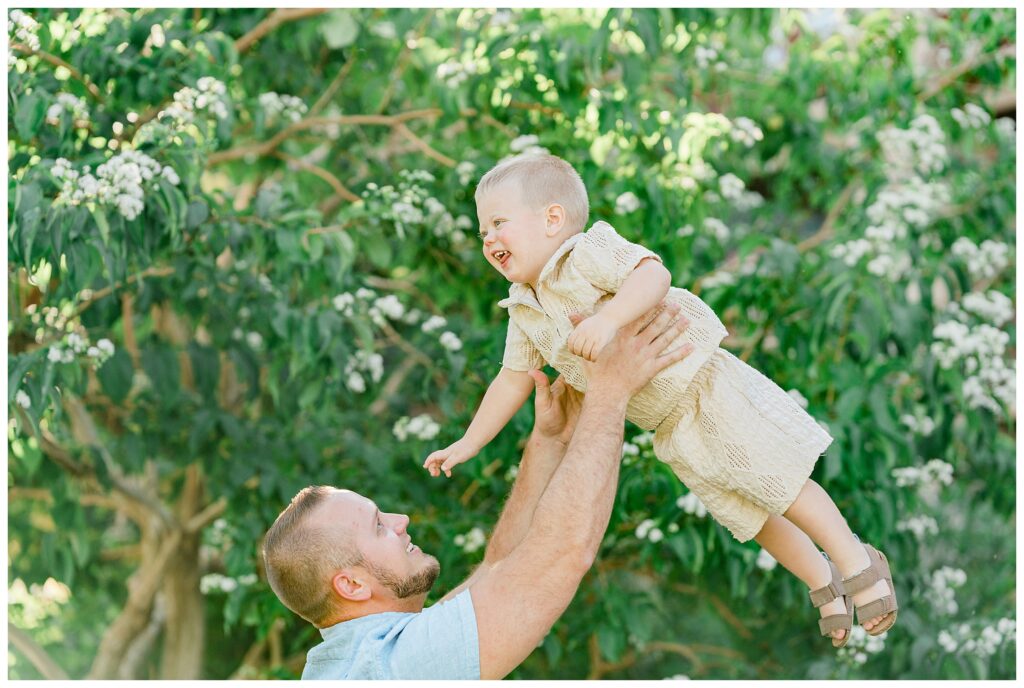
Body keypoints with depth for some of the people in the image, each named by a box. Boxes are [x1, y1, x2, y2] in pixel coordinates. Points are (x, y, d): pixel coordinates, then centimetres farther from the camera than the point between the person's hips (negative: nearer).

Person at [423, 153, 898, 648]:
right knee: (745, 514, 14)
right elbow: (513, 380, 15)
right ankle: (824, 584, 28)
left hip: (701, 384, -8)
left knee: (779, 485, -5)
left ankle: (858, 564, 11)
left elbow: (653, 274, -36)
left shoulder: (589, 253, -19)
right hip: (671, 427, 8)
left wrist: (607, 318, -52)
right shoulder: (524, 314, 4)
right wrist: (467, 445, 15)